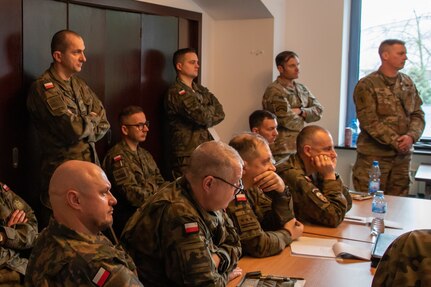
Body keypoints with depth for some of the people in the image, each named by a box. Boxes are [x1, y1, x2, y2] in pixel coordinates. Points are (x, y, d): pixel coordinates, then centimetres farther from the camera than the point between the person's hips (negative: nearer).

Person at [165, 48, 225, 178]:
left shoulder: (201, 90, 18)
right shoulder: (176, 93, -9)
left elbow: (220, 113, 7)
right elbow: (203, 117, -16)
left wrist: (206, 112, -10)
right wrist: (211, 109, 4)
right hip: (187, 155, -7)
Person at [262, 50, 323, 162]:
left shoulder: (301, 88, 14)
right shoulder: (274, 91, -13)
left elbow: (318, 110, 7)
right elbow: (288, 120, -19)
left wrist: (300, 111, -11)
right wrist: (303, 118, 1)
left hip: (300, 147, 7)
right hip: (282, 149, -7)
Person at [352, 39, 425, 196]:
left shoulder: (408, 83, 12)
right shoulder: (366, 85, -6)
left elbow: (418, 115, 9)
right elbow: (369, 121, -14)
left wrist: (411, 136, -11)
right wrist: (395, 141, -18)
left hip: (402, 156, 5)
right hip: (373, 156, -5)